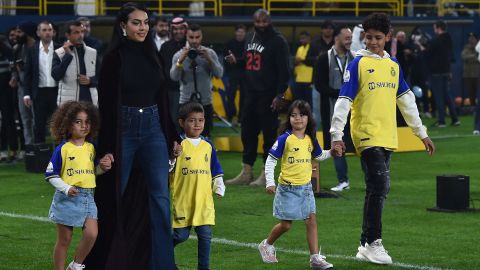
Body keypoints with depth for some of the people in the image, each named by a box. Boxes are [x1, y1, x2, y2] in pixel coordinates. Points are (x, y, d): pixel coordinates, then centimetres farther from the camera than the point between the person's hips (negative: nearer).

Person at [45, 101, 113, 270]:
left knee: (91, 234, -11)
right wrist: (66, 188, -20)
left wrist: (102, 166, -1)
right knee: (64, 240, 3)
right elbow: (50, 175, -7)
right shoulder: (62, 149, -8)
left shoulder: (91, 148, 8)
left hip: (87, 197, 4)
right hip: (67, 198, -4)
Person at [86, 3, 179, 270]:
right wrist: (108, 148, -13)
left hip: (153, 129, 4)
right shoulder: (114, 58, -8)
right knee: (116, 197, 6)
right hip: (124, 129, -4)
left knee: (161, 196, -3)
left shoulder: (153, 55, 8)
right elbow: (106, 105, -9)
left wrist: (172, 136, 11)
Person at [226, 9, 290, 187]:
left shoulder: (278, 41, -8)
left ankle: (266, 175, 4)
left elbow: (283, 70, -11)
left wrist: (279, 95, -17)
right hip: (250, 93, 7)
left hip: (268, 96, -7)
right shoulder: (250, 38, 15)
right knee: (248, 133, 9)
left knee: (269, 134, -2)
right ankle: (246, 173, 16)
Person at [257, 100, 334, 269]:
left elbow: (319, 156, 24)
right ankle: (266, 245, 29)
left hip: (306, 187, 5)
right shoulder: (284, 139, -12)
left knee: (311, 220, -2)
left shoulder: (310, 139, 4)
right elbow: (271, 160, -10)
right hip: (288, 188, -5)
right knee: (286, 225, 3)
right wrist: (270, 182, -18)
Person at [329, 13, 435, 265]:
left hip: (387, 137, 6)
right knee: (380, 186, -14)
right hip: (367, 135, -6)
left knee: (376, 190, 8)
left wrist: (421, 133, 20)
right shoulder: (358, 64, -4)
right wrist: (336, 135, -16)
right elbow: (344, 100, -8)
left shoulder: (393, 65, 14)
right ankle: (373, 243, -7)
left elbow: (406, 100, 20)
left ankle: (365, 245, 15)